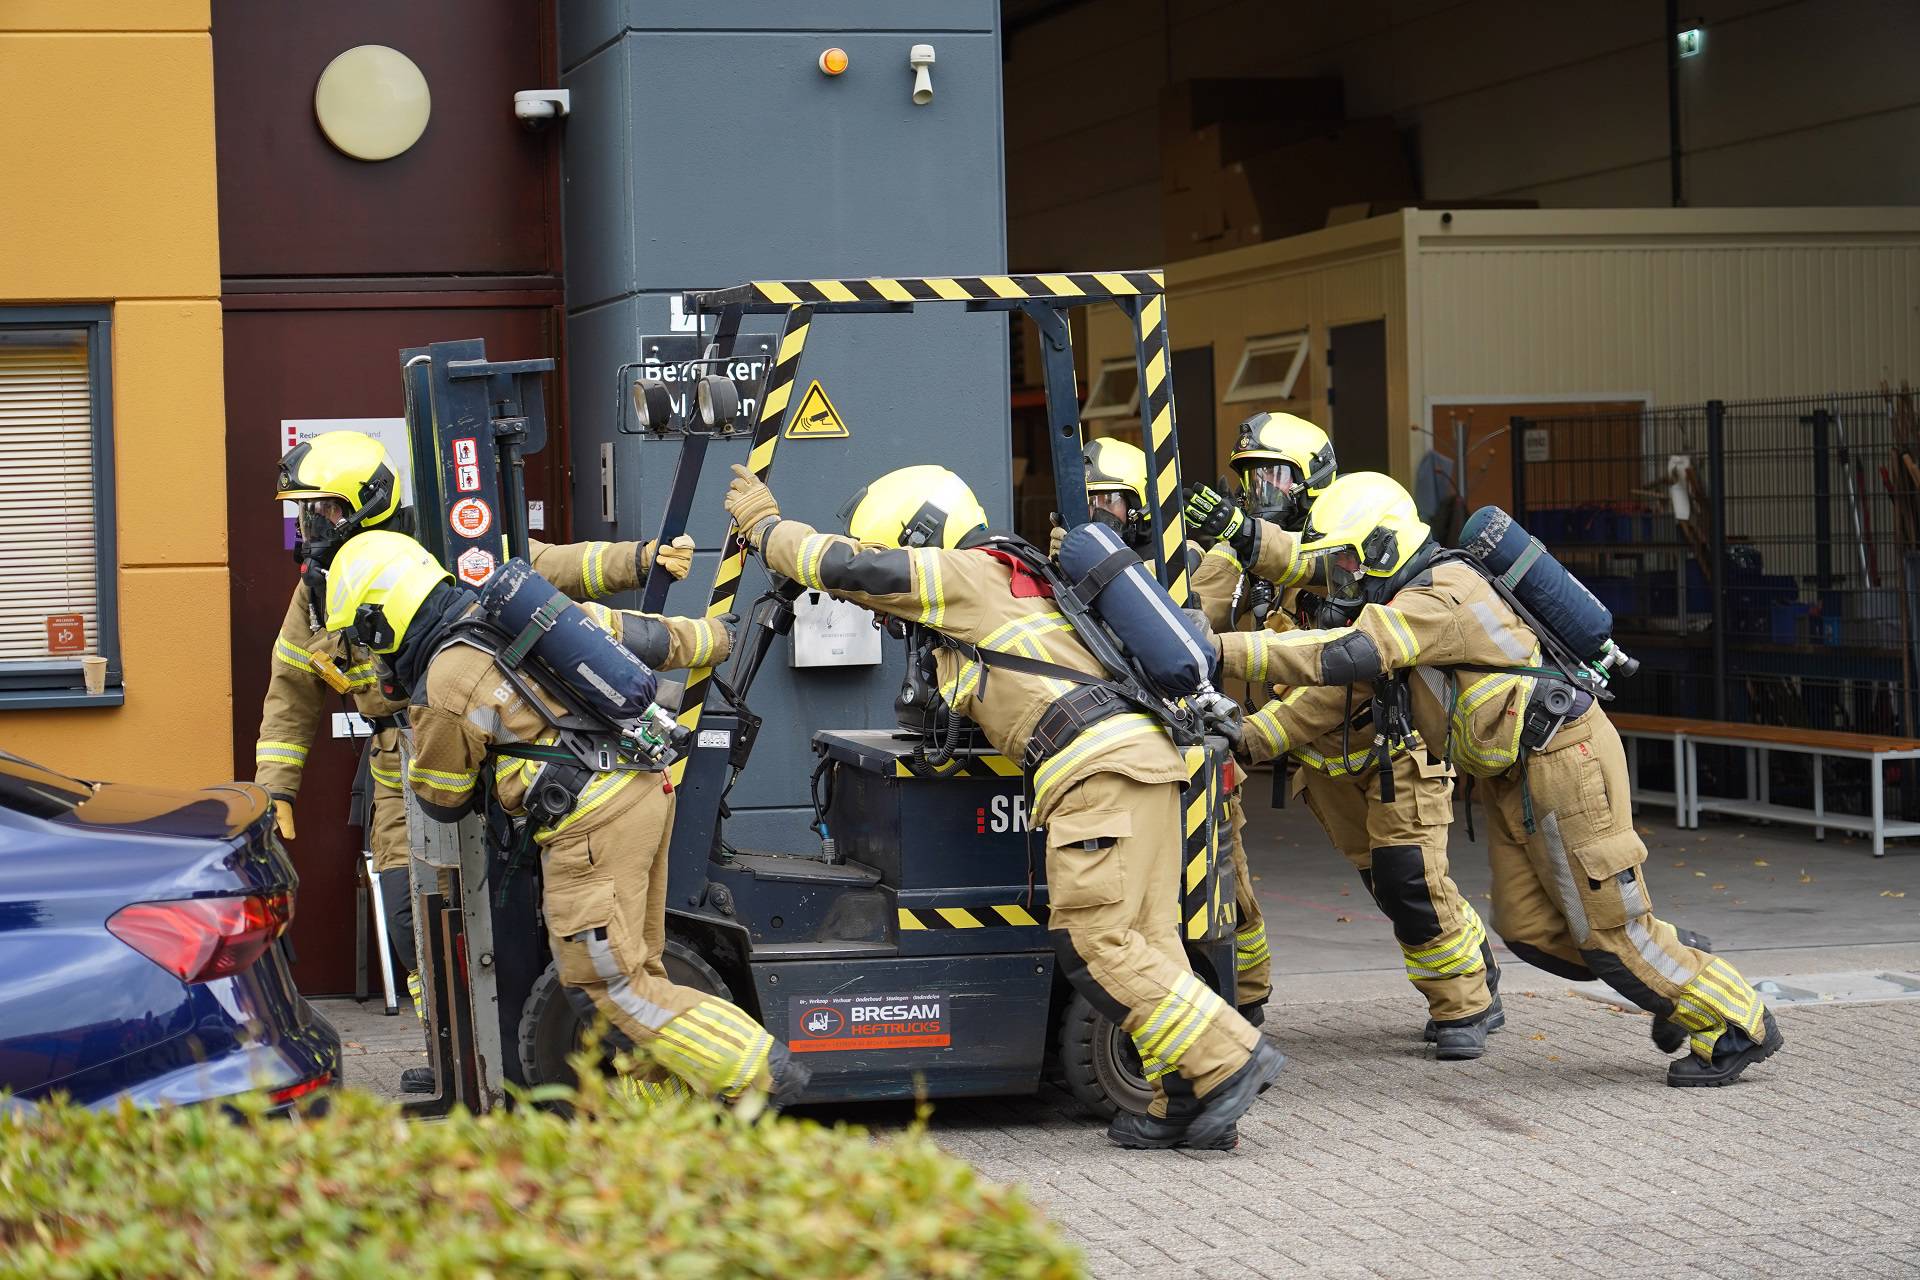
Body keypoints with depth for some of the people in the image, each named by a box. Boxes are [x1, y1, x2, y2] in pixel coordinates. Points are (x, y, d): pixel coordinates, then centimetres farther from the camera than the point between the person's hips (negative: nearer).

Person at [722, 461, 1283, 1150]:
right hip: (1144, 760, 10)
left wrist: (763, 524, 11)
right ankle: (1188, 1104, 3)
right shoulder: (1011, 581, 30)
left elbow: (847, 568, -2)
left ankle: (1228, 1059, -13)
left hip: (1101, 767, -10)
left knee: (1093, 942, -11)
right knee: (1143, 942, 6)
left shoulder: (970, 574, 1)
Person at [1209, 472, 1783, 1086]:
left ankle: (1738, 1027, 8)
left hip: (1564, 759, -10)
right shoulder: (1400, 606, 12)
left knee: (1607, 930, -5)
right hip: (1514, 776, 10)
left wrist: (1224, 648, -33)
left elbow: (1343, 656, -33)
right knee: (1529, 928, 7)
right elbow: (1333, 700, 22)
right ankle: (1674, 964, 22)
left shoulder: (1439, 598, -21)